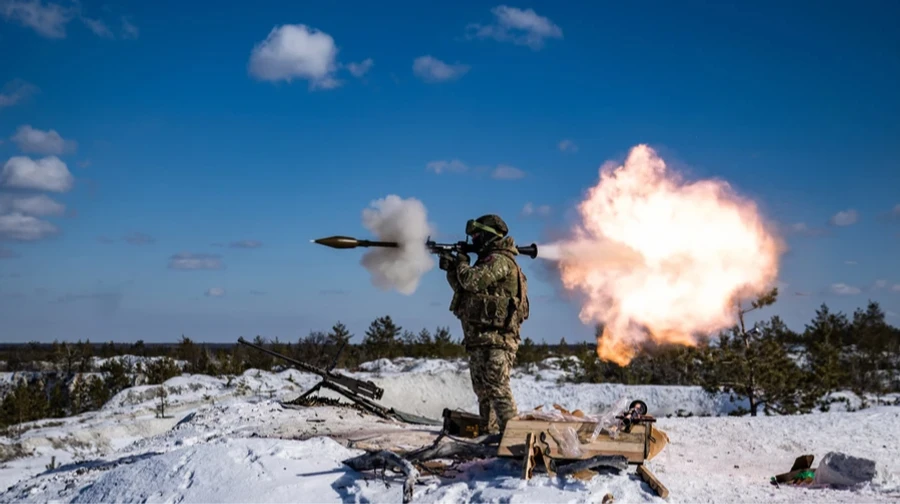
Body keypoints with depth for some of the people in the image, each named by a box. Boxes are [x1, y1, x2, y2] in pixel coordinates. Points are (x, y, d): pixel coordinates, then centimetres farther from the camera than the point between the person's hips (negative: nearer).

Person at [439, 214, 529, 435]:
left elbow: (473, 281, -22)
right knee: (483, 391, 13)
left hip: (495, 337, -10)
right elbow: (464, 289, 25)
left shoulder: (500, 260, -10)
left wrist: (462, 264, -2)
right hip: (479, 338, 11)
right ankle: (489, 433, 19)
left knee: (498, 388, -15)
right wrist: (451, 269, 12)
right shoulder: (489, 260, 22)